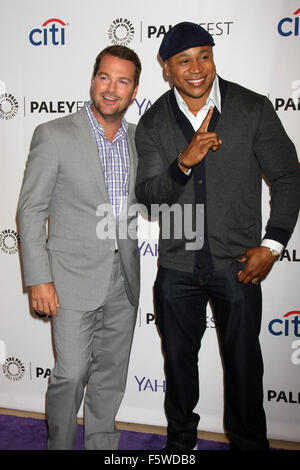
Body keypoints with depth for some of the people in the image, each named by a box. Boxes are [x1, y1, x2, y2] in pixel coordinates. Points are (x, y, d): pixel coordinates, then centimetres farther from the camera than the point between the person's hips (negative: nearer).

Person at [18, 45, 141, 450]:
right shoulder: (54, 135, -7)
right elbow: (31, 211, -8)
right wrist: (39, 279, -12)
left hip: (124, 280, 5)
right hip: (74, 278, -4)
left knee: (111, 377, 13)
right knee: (71, 374, -1)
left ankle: (102, 446, 31)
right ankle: (59, 444, 24)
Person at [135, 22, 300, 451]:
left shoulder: (253, 109, -7)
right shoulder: (152, 124, -3)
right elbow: (147, 197, -7)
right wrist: (184, 162, -25)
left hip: (237, 263, -2)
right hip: (177, 268, 2)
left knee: (244, 362, 12)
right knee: (179, 358, 18)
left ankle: (250, 443, 37)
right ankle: (180, 439, 42)